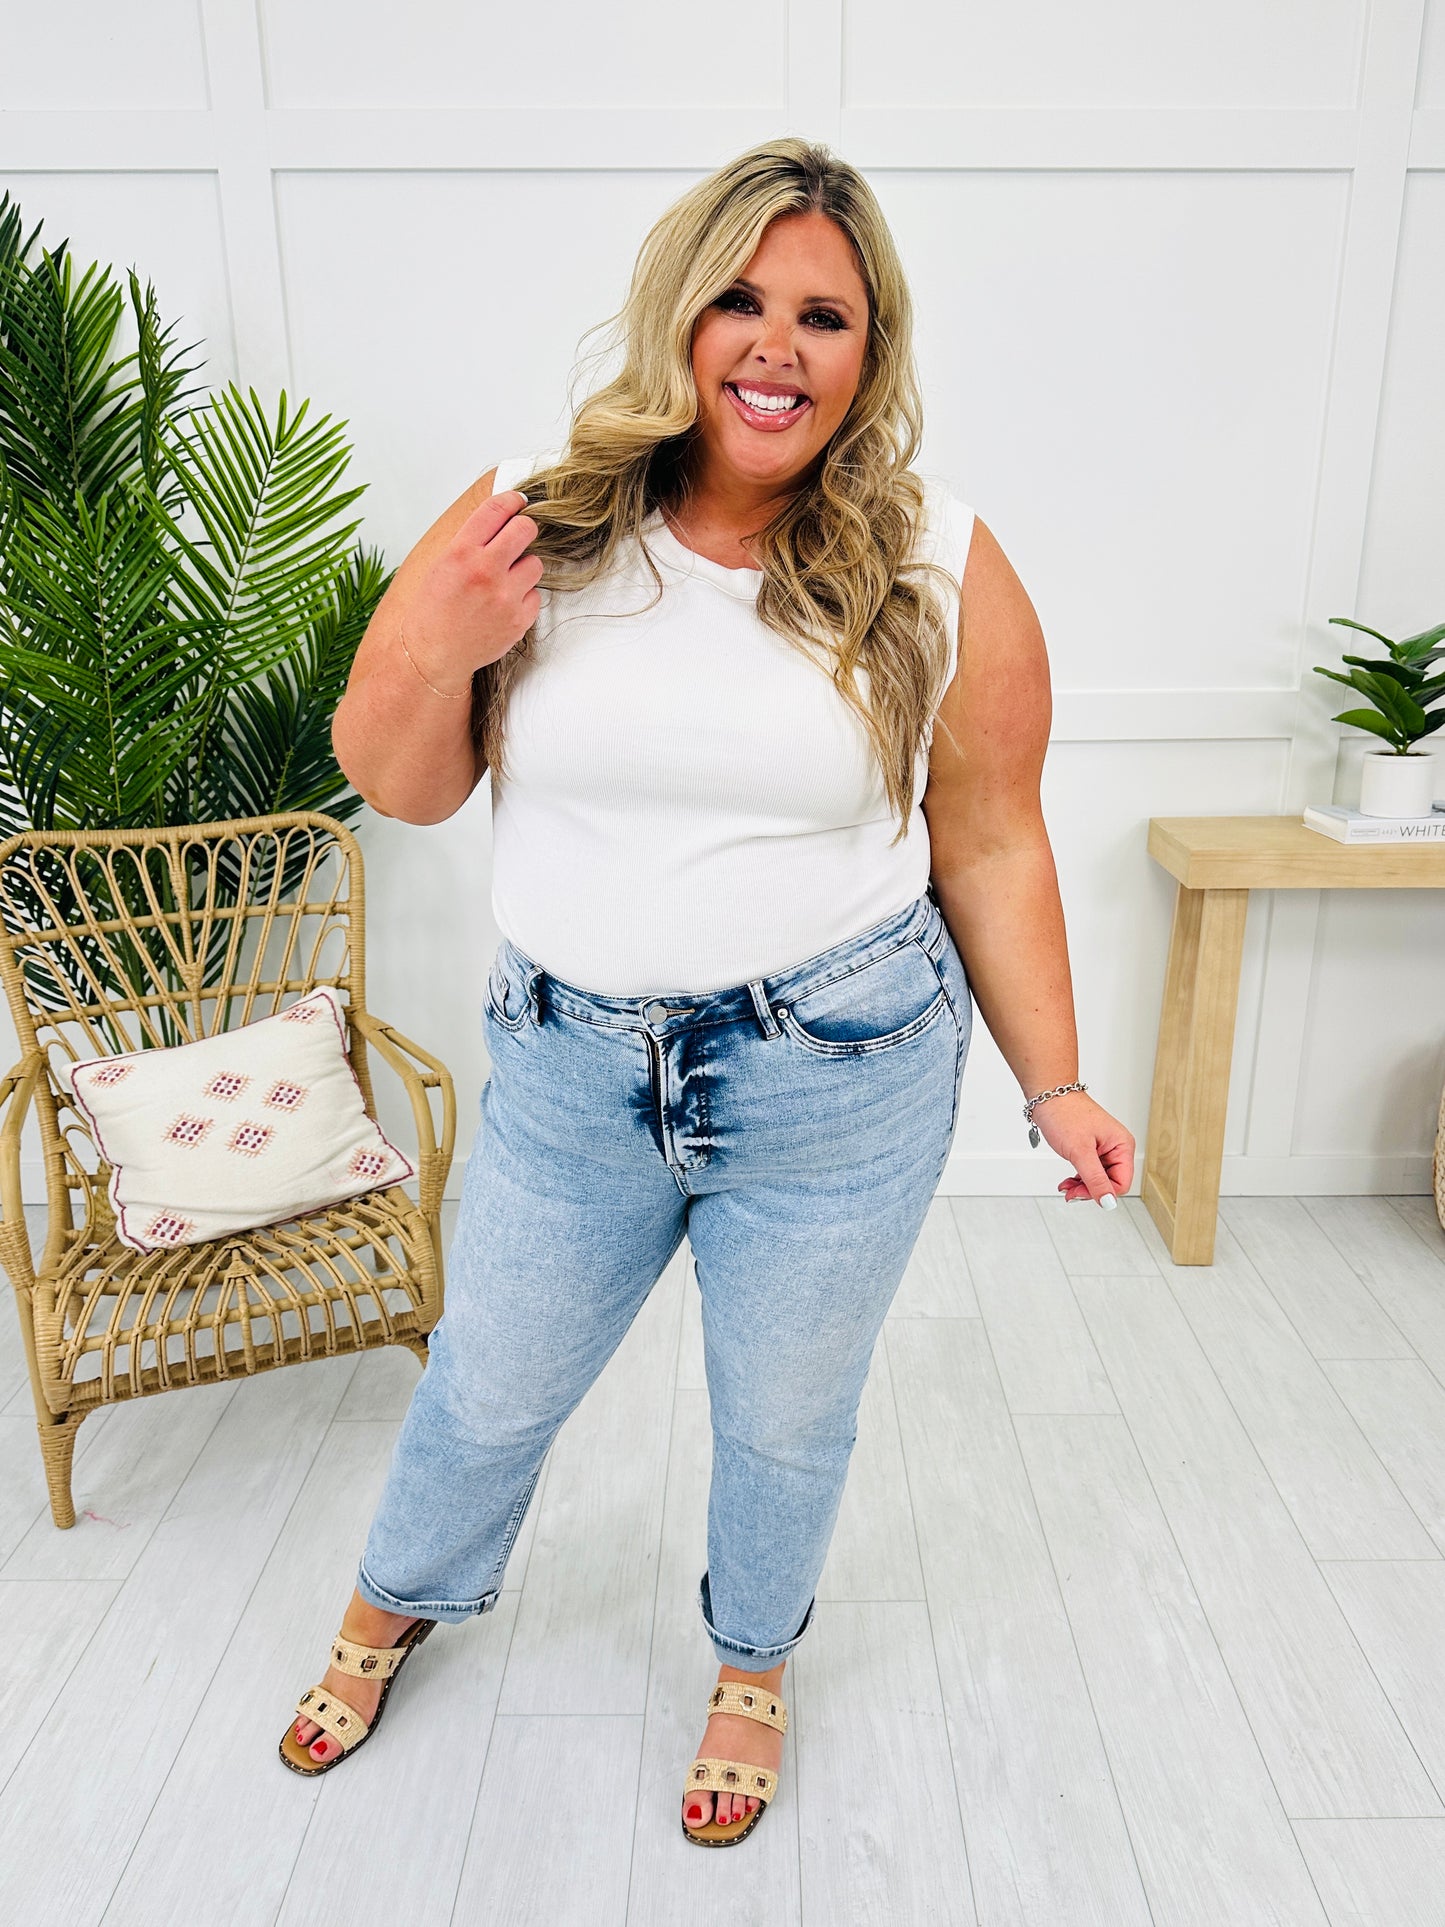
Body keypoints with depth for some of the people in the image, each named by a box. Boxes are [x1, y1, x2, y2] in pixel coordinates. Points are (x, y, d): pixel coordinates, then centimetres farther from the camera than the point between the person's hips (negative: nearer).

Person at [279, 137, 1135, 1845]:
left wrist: (1054, 1084, 1)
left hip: (840, 1076, -1)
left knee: (784, 1415, 19)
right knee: (489, 1386, 21)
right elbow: (398, 788, 1)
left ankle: (750, 1668, 52)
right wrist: (439, 650, -19)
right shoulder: (533, 521, -4)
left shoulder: (940, 571, -6)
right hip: (571, 1065, 2)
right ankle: (390, 1610, 55)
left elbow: (990, 846, 0)